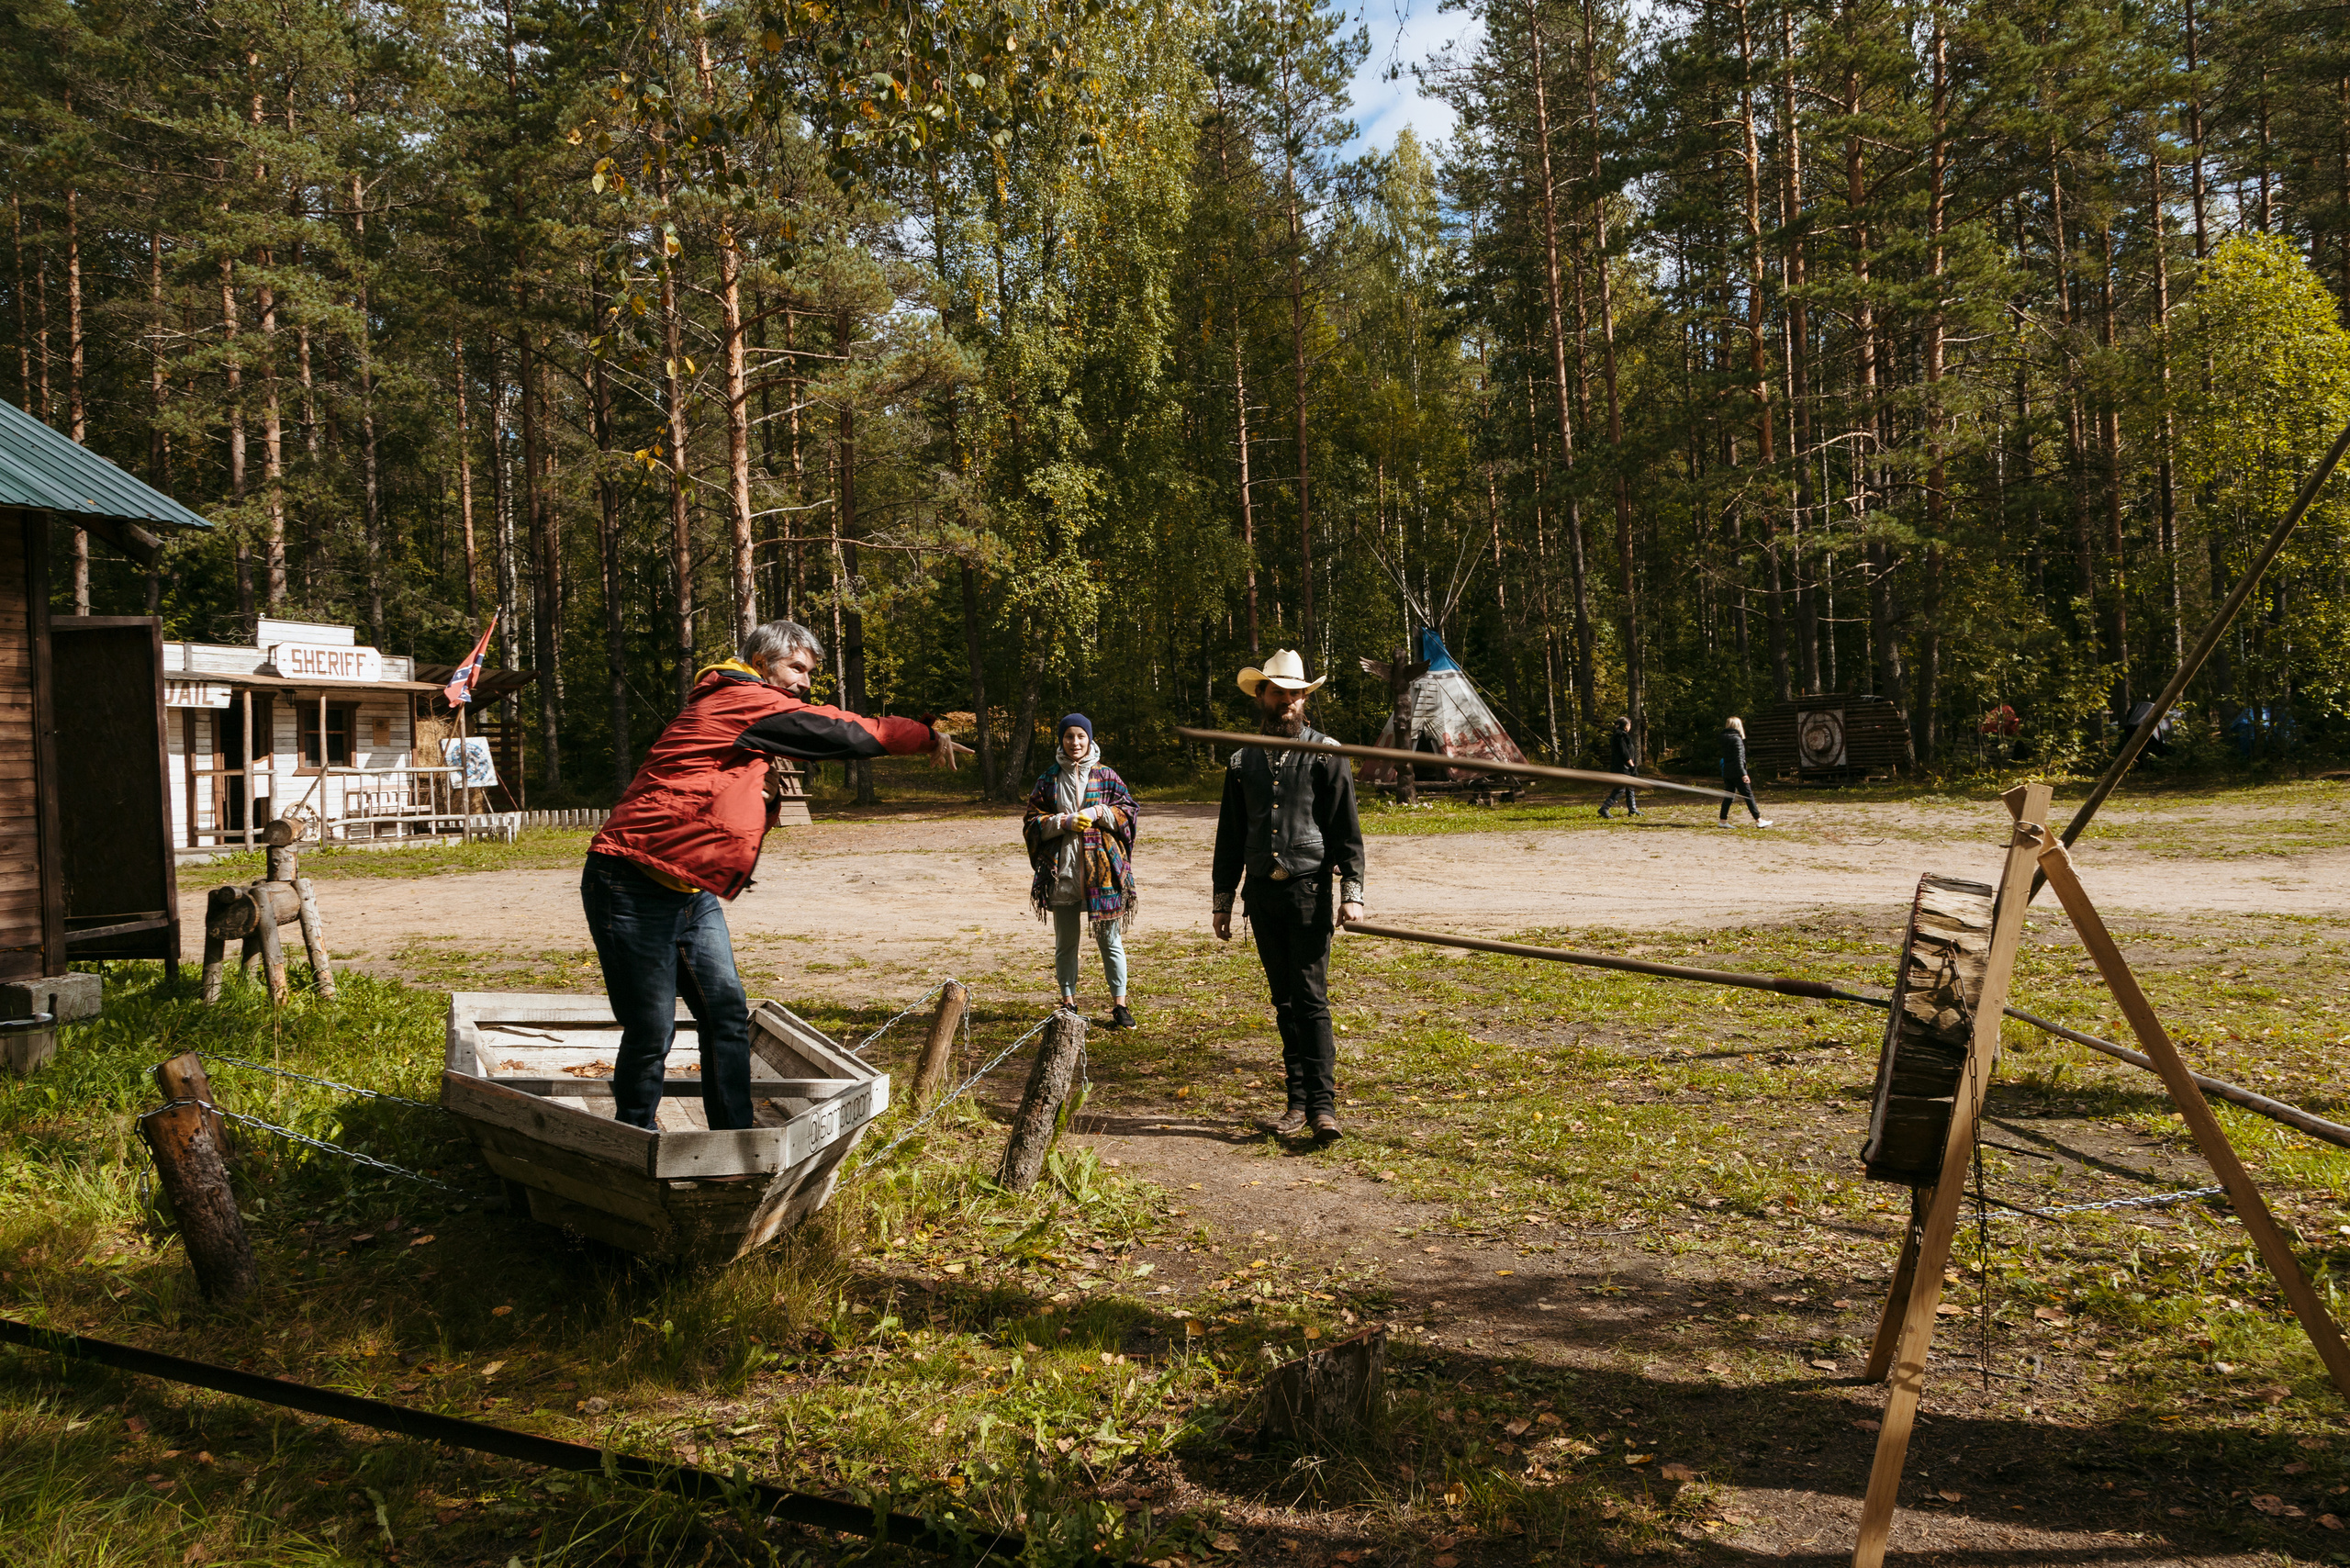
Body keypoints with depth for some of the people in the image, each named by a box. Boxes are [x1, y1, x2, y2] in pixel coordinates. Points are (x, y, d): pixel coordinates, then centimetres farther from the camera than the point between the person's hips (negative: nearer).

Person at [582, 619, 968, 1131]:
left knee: (727, 1013, 5)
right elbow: (847, 733, -13)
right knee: (653, 1029, -5)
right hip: (636, 889, -10)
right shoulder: (744, 701, -12)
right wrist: (929, 738, -2)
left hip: (692, 893, 10)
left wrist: (765, 796, -3)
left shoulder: (734, 707, 19)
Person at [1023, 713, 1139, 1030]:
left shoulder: (1105, 776, 6)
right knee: (1065, 941, 8)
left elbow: (1127, 811, 5)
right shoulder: (1048, 780, 7)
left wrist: (1098, 813, -11)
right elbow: (1032, 822, 4)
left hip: (1102, 868, -1)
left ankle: (1119, 1004, 9)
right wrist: (1063, 821, -12)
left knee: (1109, 938, 2)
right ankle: (1068, 1004, 17)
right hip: (1062, 870, 1)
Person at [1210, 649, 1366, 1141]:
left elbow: (1347, 829, -2)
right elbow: (1230, 837, 19)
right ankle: (1298, 1100, 13)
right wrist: (1222, 899, 15)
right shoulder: (1243, 761, 14)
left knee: (1311, 997, -9)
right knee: (1285, 1002, 8)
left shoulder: (1326, 754, 2)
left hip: (1310, 889, -4)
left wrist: (1352, 892, -11)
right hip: (1261, 893, 4)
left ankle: (1322, 1104, -7)